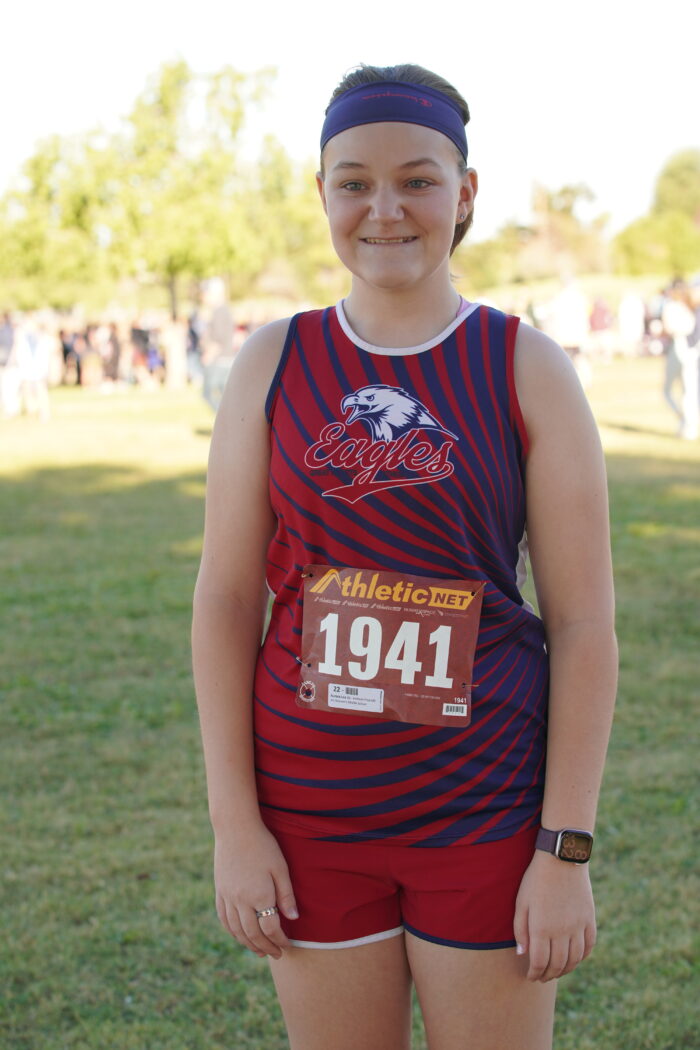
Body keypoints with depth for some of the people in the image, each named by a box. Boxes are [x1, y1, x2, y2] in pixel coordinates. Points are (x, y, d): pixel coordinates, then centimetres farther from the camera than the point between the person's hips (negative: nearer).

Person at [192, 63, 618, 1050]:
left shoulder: (528, 369, -4)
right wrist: (234, 824, -4)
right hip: (310, 810, 2)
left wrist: (568, 851, -9)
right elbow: (225, 599, 0)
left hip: (487, 810, -1)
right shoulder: (273, 363, 1)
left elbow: (584, 623, -6)